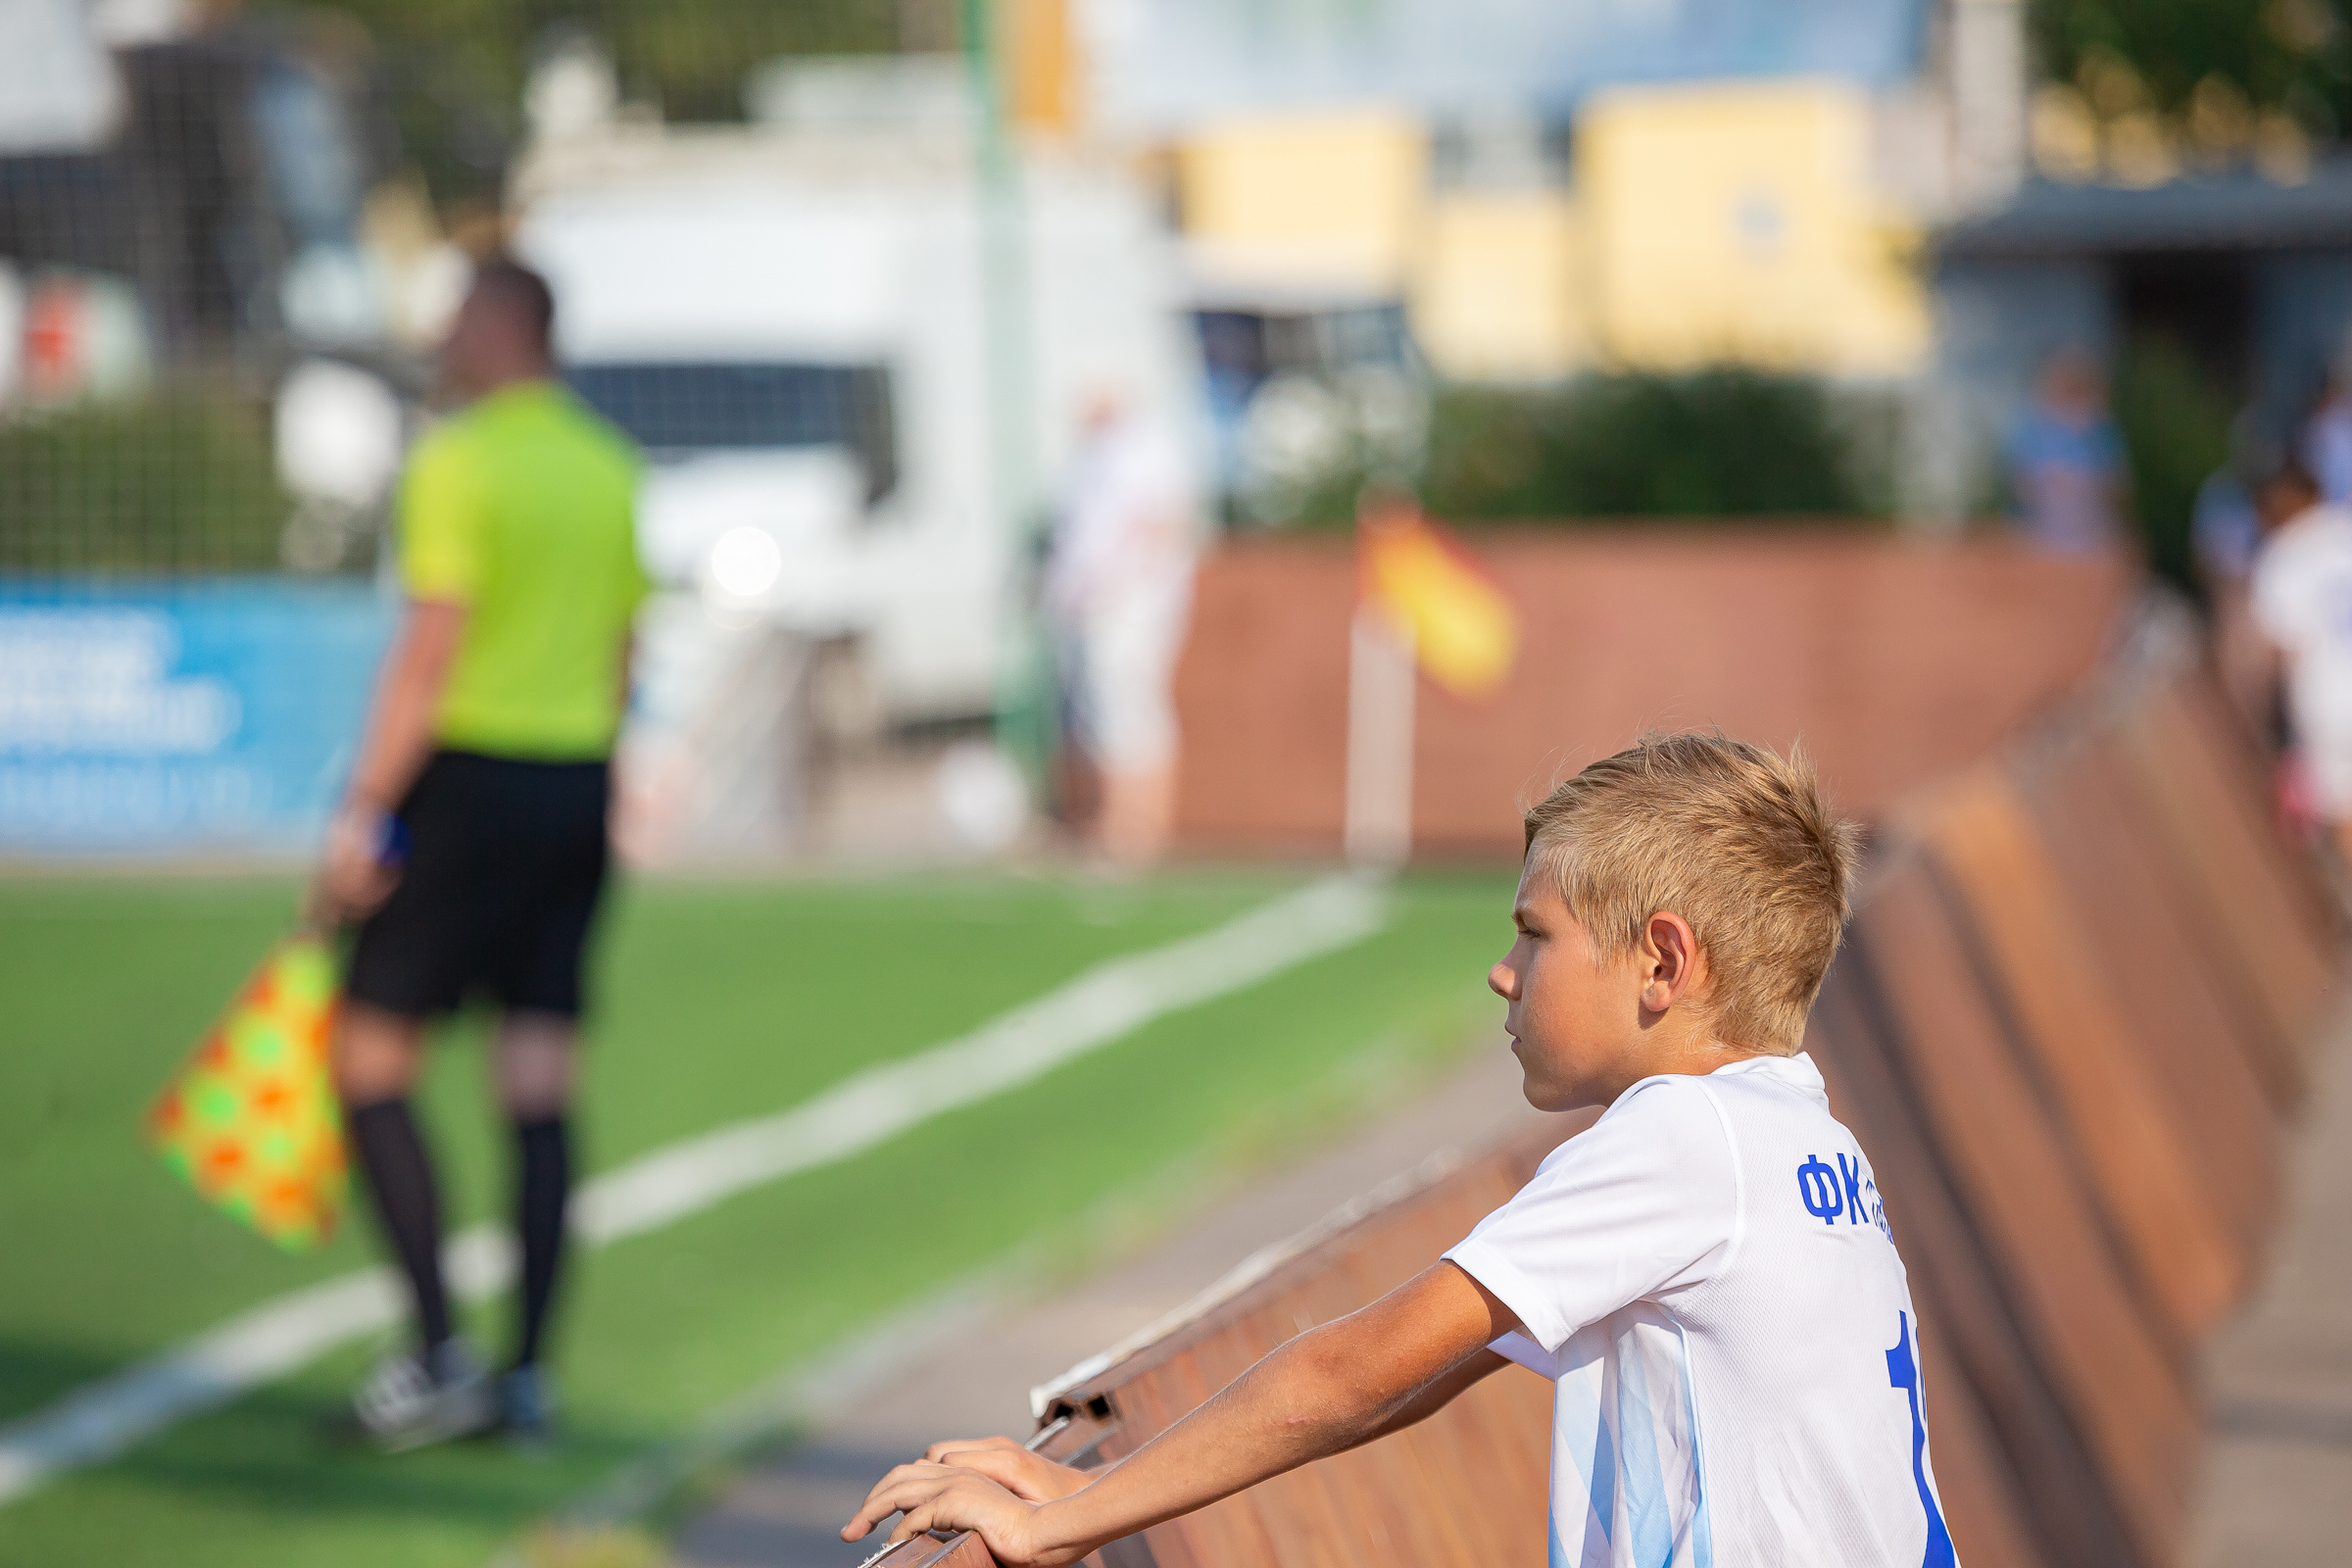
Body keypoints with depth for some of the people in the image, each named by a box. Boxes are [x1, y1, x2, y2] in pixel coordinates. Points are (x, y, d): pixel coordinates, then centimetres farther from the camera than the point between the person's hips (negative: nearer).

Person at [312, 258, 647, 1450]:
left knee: (372, 1061, 1)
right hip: (576, 791, 7)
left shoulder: (460, 461, -10)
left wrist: (362, 811, -14)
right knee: (539, 1095, 6)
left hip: (470, 780, -7)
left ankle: (439, 1356, -5)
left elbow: (431, 649, -16)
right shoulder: (612, 471, 12)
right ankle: (527, 1375, 7)